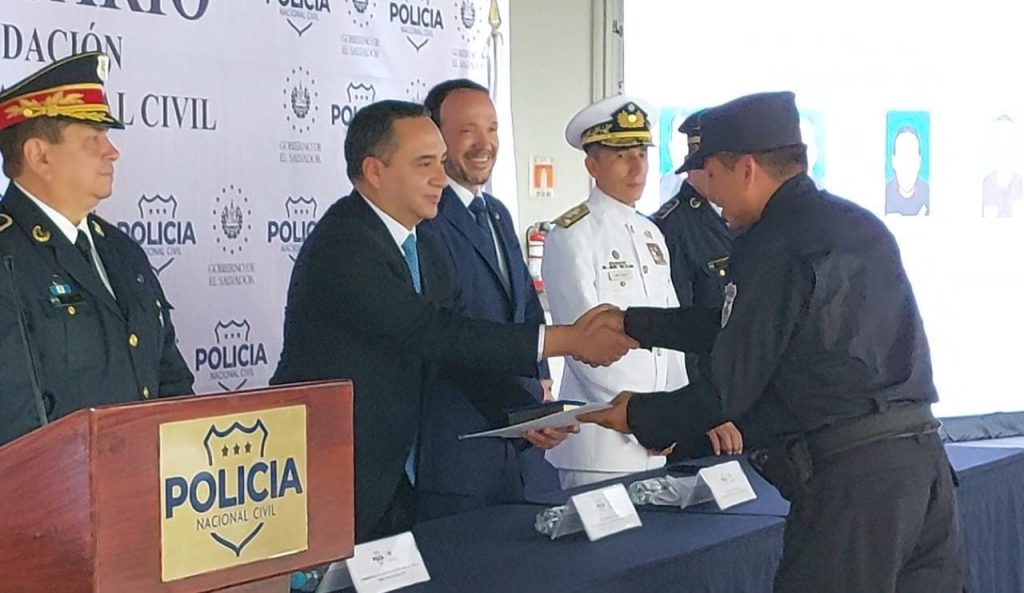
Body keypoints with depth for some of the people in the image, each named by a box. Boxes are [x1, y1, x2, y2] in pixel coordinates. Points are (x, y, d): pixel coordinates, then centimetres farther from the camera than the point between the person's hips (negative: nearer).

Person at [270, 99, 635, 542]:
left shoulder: (427, 251, 9)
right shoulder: (340, 248, -21)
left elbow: (464, 348, 7)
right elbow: (438, 334, -25)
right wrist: (568, 340, -22)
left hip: (398, 483, 8)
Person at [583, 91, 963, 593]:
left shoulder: (775, 246, -10)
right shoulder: (860, 226, 16)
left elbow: (731, 390, -7)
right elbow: (735, 326, 24)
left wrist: (639, 416, 10)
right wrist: (631, 324, 29)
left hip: (847, 474, -8)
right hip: (924, 458, 8)